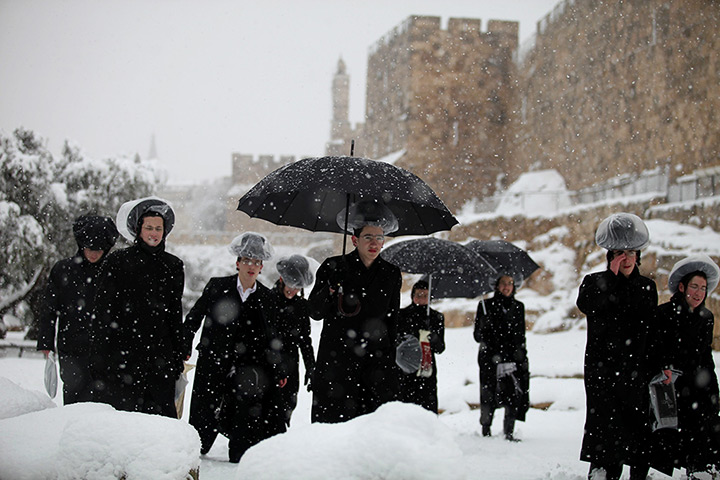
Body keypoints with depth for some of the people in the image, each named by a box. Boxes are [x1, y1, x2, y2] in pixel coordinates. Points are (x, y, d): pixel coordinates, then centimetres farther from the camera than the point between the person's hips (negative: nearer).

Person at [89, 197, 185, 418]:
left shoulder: (173, 266, 12)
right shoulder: (117, 261, 3)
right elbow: (101, 312, 1)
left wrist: (177, 361, 14)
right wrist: (98, 358, -5)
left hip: (158, 356, 3)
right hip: (119, 351, -2)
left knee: (163, 417, -4)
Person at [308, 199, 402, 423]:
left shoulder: (391, 274, 12)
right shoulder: (333, 268, 4)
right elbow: (315, 312, 2)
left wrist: (393, 359, 11)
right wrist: (330, 290, -17)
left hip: (376, 360, 2)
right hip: (335, 360, -2)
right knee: (334, 422, -6)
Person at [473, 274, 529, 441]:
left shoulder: (518, 306, 15)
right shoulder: (486, 305, 6)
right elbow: (477, 334, 5)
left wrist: (522, 356, 11)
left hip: (514, 358, 2)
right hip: (490, 358, -2)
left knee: (514, 394, -10)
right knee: (489, 395, -5)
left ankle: (509, 432, -3)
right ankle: (486, 430, 10)